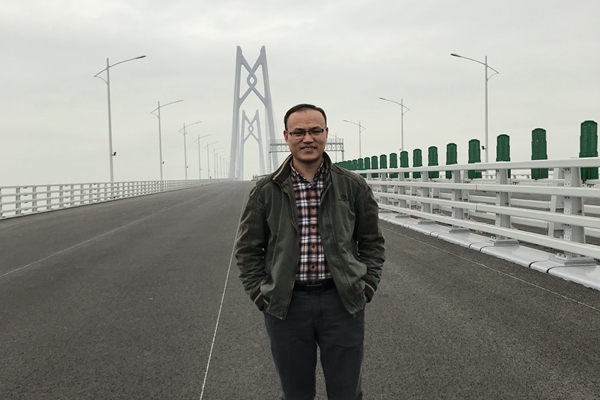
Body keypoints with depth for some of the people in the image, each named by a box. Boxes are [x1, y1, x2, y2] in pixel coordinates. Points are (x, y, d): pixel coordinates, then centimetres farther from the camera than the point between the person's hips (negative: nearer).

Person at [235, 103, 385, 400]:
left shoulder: (353, 186, 1)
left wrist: (366, 287, 0)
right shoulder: (265, 191, 0)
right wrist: (260, 295, -1)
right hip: (286, 306, 0)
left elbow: (372, 242, 8)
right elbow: (247, 249, 6)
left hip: (342, 303, 0)